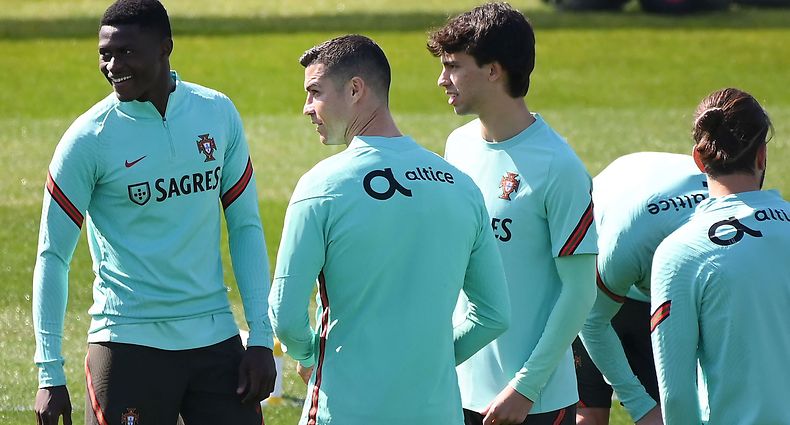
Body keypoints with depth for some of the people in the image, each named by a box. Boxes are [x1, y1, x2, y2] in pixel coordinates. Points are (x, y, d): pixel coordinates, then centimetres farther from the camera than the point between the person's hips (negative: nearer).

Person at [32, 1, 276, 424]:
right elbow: (52, 256, -3)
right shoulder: (88, 140, -7)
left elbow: (246, 227, 9)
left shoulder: (219, 114, 3)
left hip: (215, 338, 3)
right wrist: (50, 374, -8)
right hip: (128, 342, -3)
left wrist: (261, 337, 4)